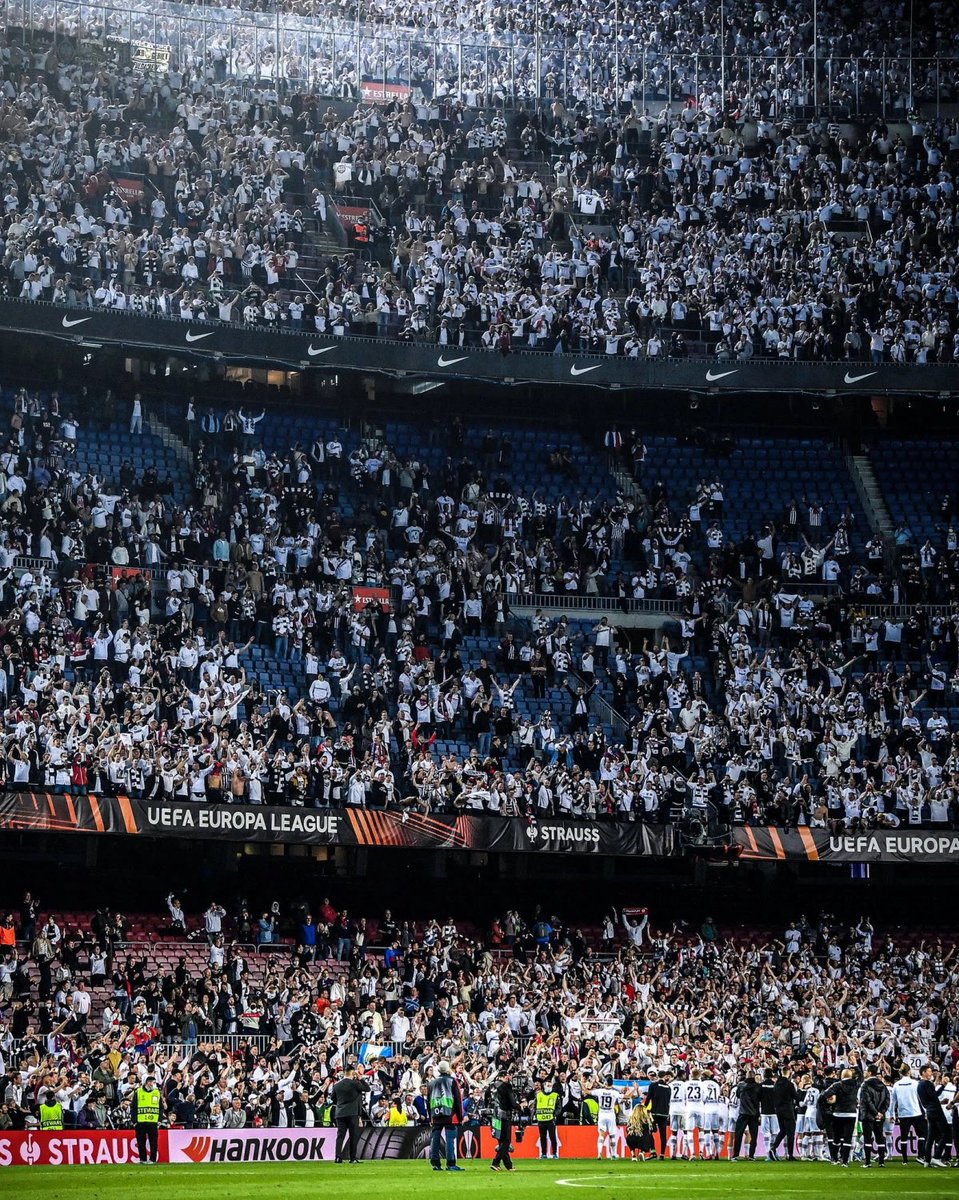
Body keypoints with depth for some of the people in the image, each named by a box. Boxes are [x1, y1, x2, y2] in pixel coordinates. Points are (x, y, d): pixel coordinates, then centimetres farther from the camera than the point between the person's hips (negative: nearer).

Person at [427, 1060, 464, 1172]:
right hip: (450, 1115, -4)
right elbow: (458, 1099, -2)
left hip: (435, 1115, 4)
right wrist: (460, 1116, 2)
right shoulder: (452, 1081, 0)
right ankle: (451, 1164, -11)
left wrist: (430, 1118, 23)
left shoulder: (432, 1082, 14)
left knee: (435, 1139, 7)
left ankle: (435, 1163, 7)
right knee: (450, 1139, -6)